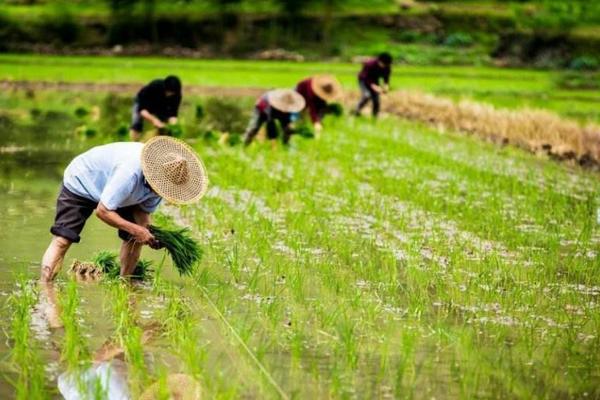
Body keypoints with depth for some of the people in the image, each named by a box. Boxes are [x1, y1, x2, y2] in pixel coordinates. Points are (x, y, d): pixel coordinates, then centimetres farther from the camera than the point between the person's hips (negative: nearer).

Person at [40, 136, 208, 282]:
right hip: (80, 183, -7)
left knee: (135, 238, -3)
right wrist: (136, 230, -38)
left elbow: (144, 209, -5)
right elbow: (102, 210, -37)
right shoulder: (130, 172, -43)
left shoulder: (160, 181, -19)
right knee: (62, 240, -20)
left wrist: (149, 232, -26)